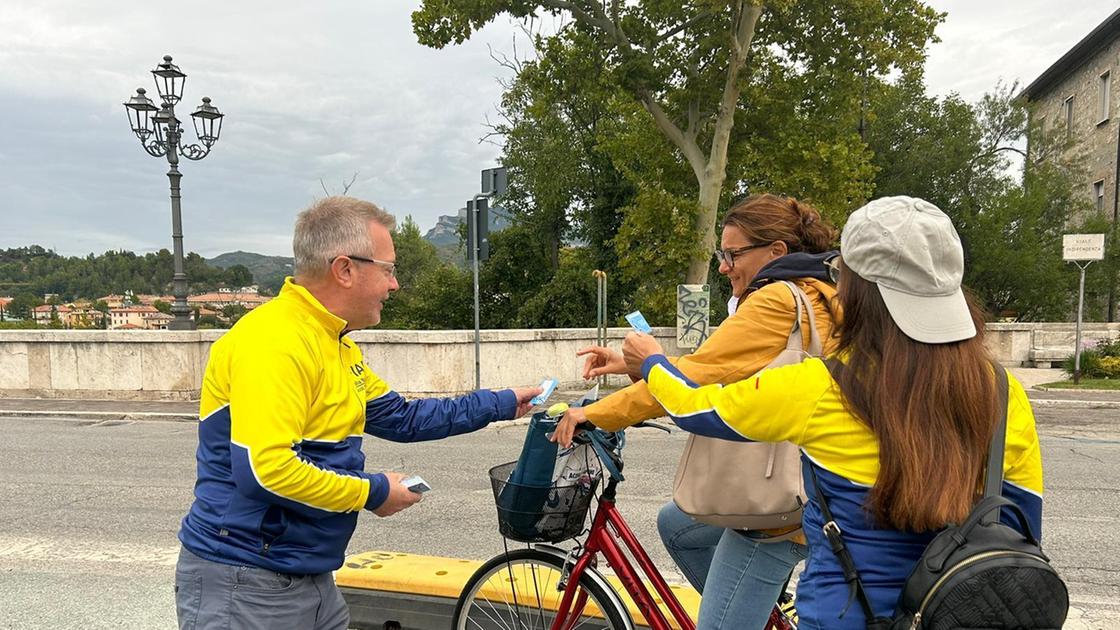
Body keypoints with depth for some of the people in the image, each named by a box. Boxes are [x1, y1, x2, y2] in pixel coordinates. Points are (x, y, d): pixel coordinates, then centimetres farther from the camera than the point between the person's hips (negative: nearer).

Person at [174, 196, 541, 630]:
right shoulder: (275, 341, -22)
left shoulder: (337, 345, 9)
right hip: (245, 587, -9)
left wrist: (500, 404, 18)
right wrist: (371, 493, -18)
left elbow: (400, 418, 18)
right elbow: (266, 469, -31)